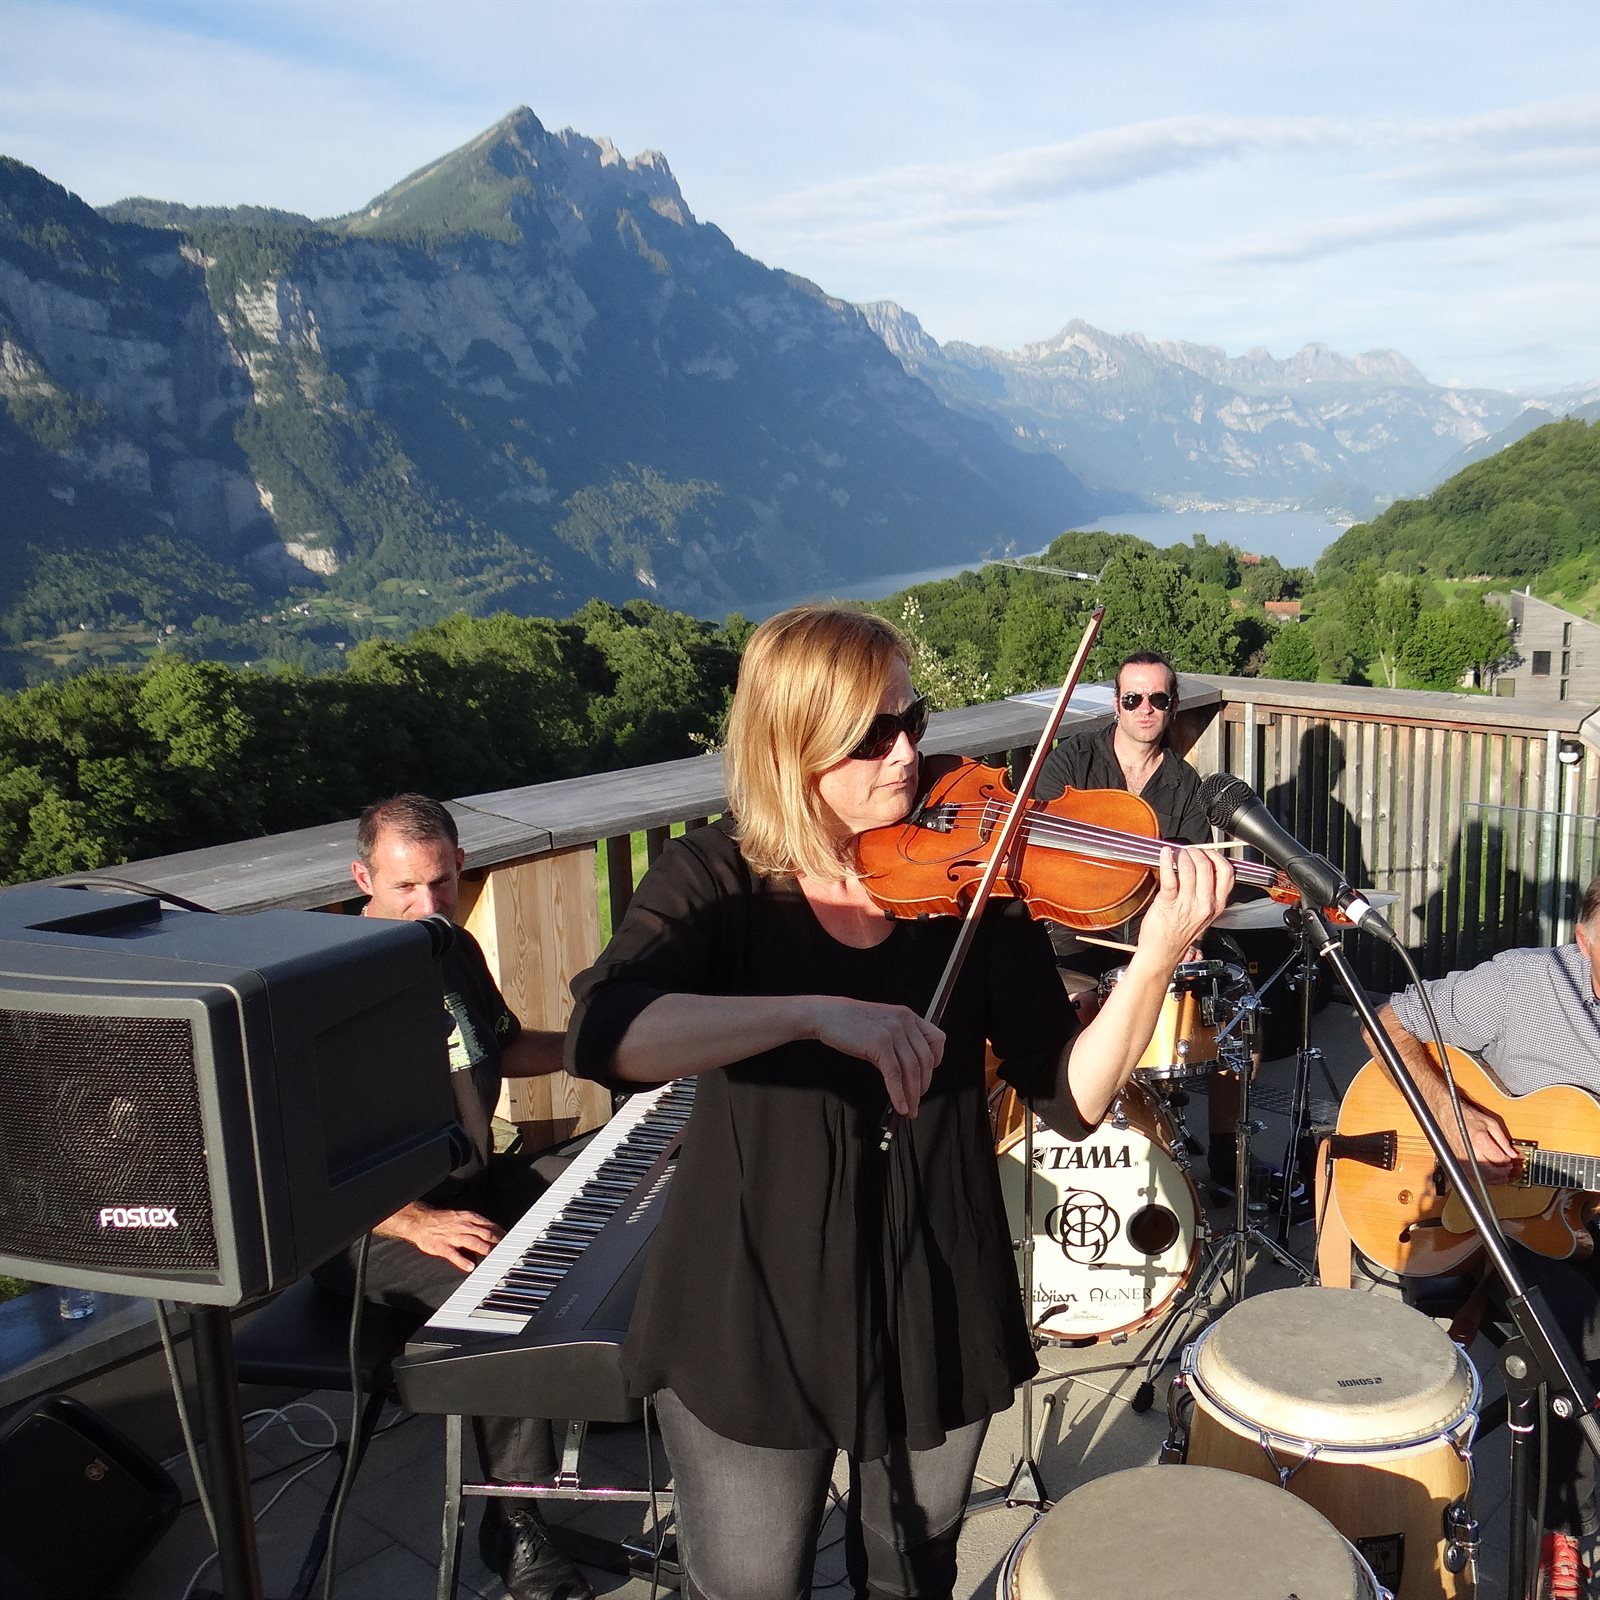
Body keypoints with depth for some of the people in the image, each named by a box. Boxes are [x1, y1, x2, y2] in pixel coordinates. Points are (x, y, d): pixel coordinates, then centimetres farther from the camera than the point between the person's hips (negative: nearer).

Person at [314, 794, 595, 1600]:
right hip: (372, 1224, -8)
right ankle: (519, 1531, -8)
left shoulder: (456, 949, 4)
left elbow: (502, 1047, 21)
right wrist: (416, 1223, -30)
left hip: (474, 1178, 8)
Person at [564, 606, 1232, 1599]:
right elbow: (602, 1036, -31)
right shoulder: (717, 877, -12)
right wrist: (816, 1012, -42)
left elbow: (1071, 1098, -12)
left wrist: (1156, 960, -28)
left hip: (938, 1310, 2)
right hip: (753, 1318, -1)